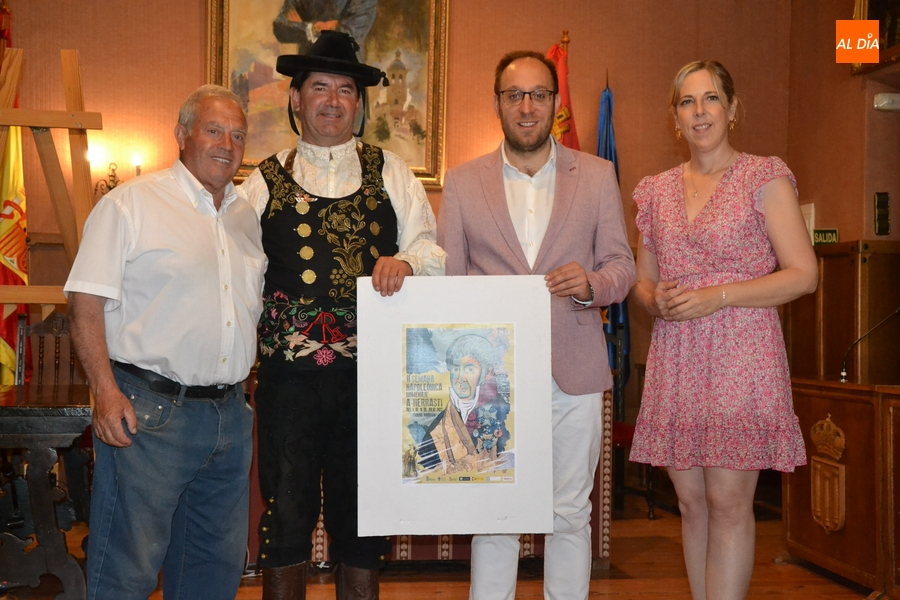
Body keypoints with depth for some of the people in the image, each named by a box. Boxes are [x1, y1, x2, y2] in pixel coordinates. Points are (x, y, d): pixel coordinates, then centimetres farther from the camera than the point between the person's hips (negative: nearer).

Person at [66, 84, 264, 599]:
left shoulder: (247, 216, 15)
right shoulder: (133, 203, -4)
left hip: (230, 416, 7)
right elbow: (87, 302, -9)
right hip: (150, 412, -6)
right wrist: (107, 392, -18)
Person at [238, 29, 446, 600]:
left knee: (361, 514, 12)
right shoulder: (264, 181, 10)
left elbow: (432, 250, 7)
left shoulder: (390, 172, 12)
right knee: (286, 510, 7)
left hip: (371, 369, 1)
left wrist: (406, 262, -14)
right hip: (289, 373, 0)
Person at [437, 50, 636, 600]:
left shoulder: (598, 175, 8)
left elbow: (622, 265, 6)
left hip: (573, 370, 0)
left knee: (570, 513, 8)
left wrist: (591, 283, -16)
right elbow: (447, 279, 4)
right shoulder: (462, 182, 8)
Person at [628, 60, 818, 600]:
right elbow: (643, 279, 20)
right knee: (692, 502, 8)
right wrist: (655, 300, -4)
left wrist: (718, 296, -15)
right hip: (676, 361, 5)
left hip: (742, 356, -4)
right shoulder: (657, 191, 14)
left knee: (729, 502, -6)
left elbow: (803, 274, -5)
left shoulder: (765, 178, 0)